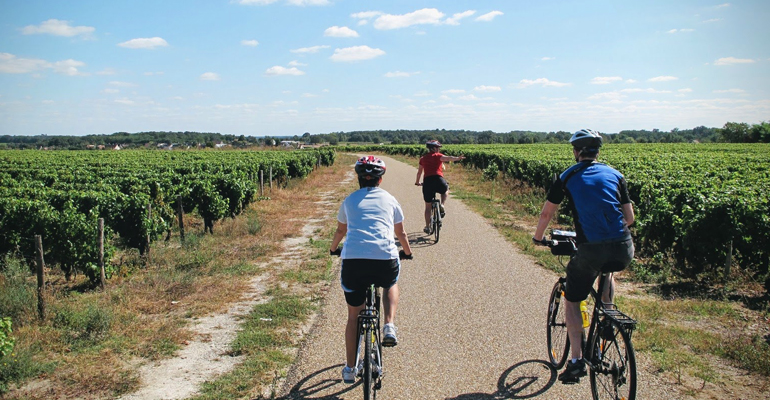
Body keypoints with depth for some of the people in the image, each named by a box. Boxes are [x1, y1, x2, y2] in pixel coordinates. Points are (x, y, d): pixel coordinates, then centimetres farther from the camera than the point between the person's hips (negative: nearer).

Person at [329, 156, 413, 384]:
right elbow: (400, 233, 32)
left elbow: (340, 230, 37)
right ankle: (389, 327, 13)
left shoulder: (349, 200, 21)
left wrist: (334, 248, 58)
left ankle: (350, 368, 25)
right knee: (390, 285, 36)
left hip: (353, 260, 1)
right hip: (385, 260, 0)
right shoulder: (389, 200, 19)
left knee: (353, 315, 19)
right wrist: (407, 252, 52)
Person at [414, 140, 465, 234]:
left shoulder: (423, 158, 19)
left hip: (427, 181, 3)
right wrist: (457, 158, -29)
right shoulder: (438, 156, 7)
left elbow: (419, 172, 26)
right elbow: (448, 158, -14)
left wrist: (417, 182, 41)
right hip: (438, 180, -2)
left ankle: (427, 227, 15)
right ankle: (442, 205, 12)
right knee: (445, 189, 35)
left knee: (428, 206, 13)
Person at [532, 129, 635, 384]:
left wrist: (537, 238, 30)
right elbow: (629, 217, 16)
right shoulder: (615, 175, 15)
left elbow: (547, 213, 13)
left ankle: (577, 360, 9)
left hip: (590, 249, -3)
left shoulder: (567, 177, 9)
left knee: (572, 301, 17)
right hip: (623, 250, 3)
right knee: (606, 270, 40)